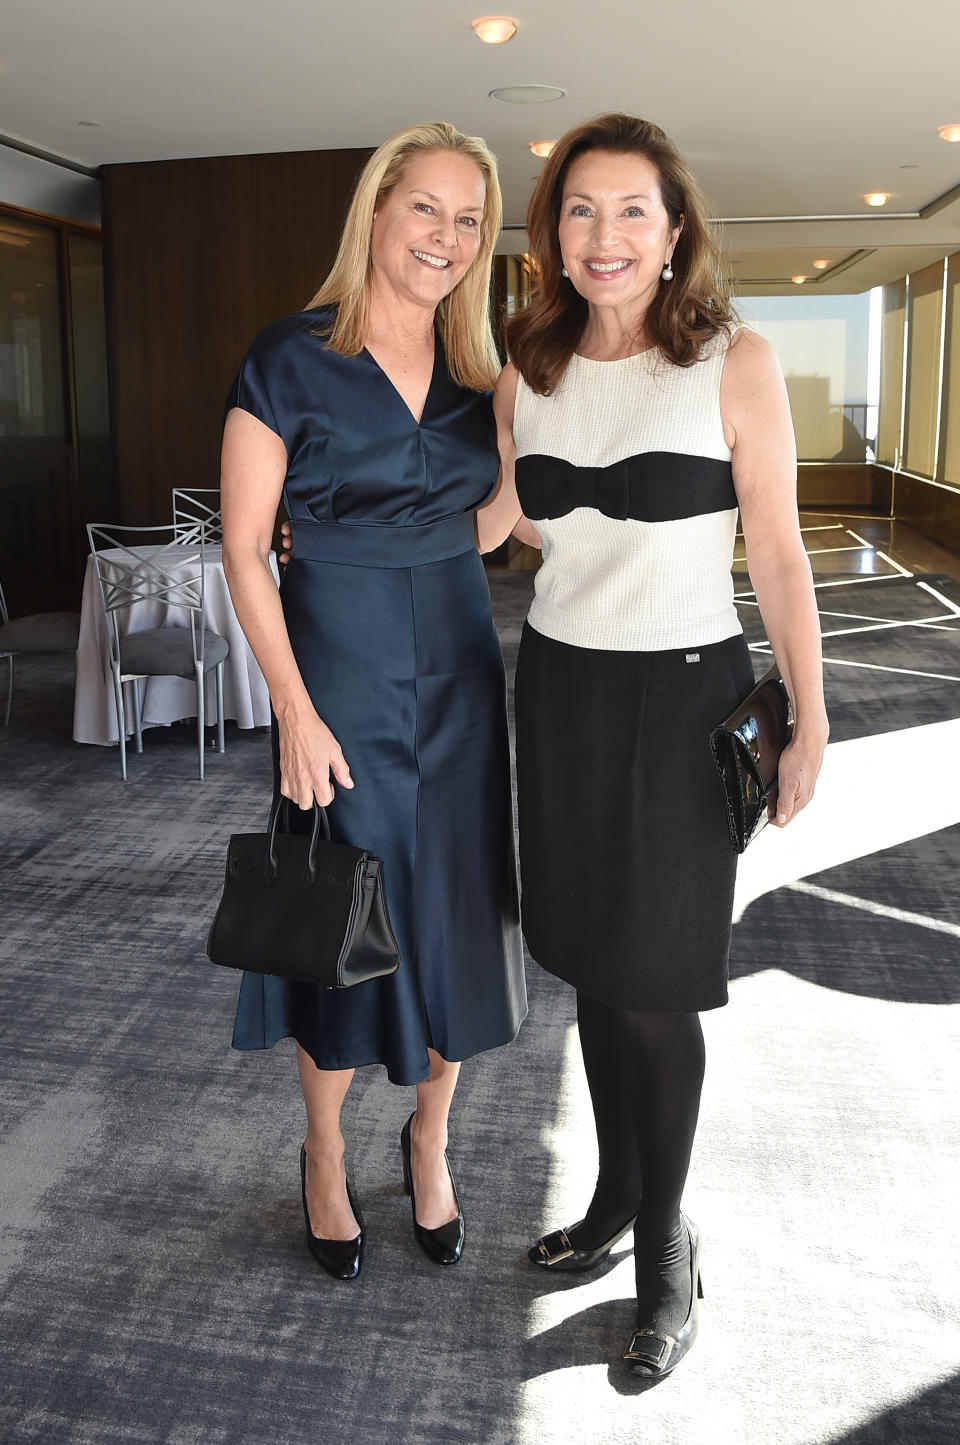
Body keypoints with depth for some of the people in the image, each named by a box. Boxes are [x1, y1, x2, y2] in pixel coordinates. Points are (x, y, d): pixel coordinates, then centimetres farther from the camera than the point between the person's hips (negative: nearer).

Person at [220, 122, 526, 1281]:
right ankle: (325, 1160, 32)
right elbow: (244, 547, -10)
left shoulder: (476, 373, 7)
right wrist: (296, 712, -15)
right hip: (340, 671, -4)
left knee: (455, 917, 11)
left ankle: (430, 1141, 35)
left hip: (459, 673, 5)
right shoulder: (291, 359, -7)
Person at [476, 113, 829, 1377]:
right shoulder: (528, 373, 4)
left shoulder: (735, 363, -8)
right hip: (559, 690, 5)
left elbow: (778, 553, -6)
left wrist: (807, 722, -7)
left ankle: (666, 1243, 24)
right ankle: (618, 1194, 36)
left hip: (681, 700, -4)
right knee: (594, 967, 15)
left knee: (655, 989, 2)